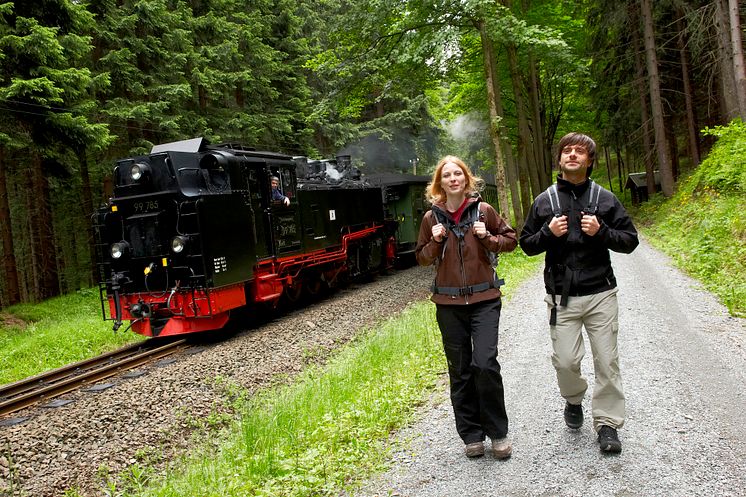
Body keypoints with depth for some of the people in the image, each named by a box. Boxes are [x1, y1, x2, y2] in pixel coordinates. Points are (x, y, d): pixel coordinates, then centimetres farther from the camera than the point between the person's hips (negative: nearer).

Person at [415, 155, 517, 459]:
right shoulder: (432, 218, 4)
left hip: (484, 300, -2)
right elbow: (422, 258, 12)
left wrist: (487, 237, -9)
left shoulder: (483, 210, 1)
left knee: (485, 363, -14)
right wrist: (435, 242, -7)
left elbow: (511, 240, 9)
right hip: (448, 304, 2)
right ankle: (472, 436, 20)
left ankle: (498, 433, 5)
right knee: (460, 371, 7)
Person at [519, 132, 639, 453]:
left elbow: (630, 240, 6)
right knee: (566, 361, -2)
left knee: (607, 361, 2)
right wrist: (548, 232, -9)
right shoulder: (544, 201, 6)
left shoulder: (604, 198, 4)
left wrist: (601, 231, -12)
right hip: (561, 297, 0)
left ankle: (607, 423, 17)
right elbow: (527, 245, 11)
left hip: (600, 294, 0)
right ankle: (574, 399, 30)